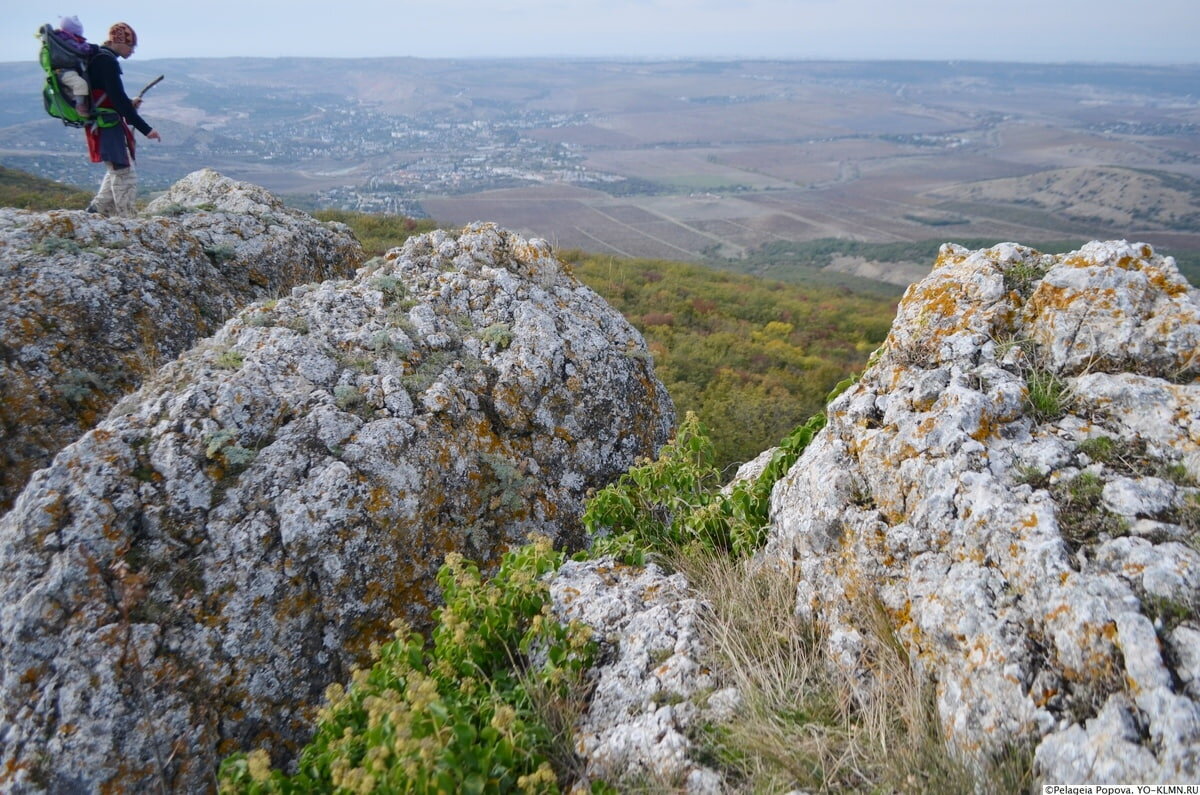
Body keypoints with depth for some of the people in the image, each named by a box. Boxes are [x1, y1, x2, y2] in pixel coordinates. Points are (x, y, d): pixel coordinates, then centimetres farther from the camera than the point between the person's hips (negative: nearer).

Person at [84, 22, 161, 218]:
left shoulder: (97, 58, 16)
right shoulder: (107, 61, -16)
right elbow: (118, 99, -22)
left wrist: (129, 104, 12)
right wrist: (146, 129, -23)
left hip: (101, 125, 10)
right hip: (108, 126, -10)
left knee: (117, 171, 21)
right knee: (125, 176, -8)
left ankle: (96, 210, 25)